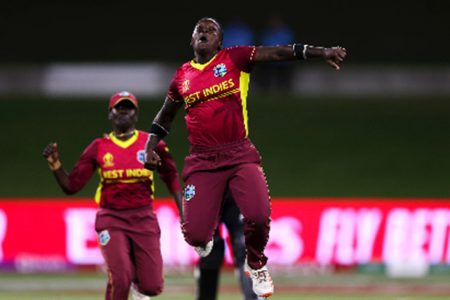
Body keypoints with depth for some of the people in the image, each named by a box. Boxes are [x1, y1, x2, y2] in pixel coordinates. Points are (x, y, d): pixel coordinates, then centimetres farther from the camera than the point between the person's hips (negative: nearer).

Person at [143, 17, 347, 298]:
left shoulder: (234, 58, 3)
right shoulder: (182, 76, 12)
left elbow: (278, 53, -8)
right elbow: (165, 117, 27)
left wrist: (321, 52, -17)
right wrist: (151, 148, 16)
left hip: (240, 155, -2)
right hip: (202, 161, 2)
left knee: (259, 217, -23)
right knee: (195, 235, -10)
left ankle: (256, 265, 11)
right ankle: (205, 237, 31)